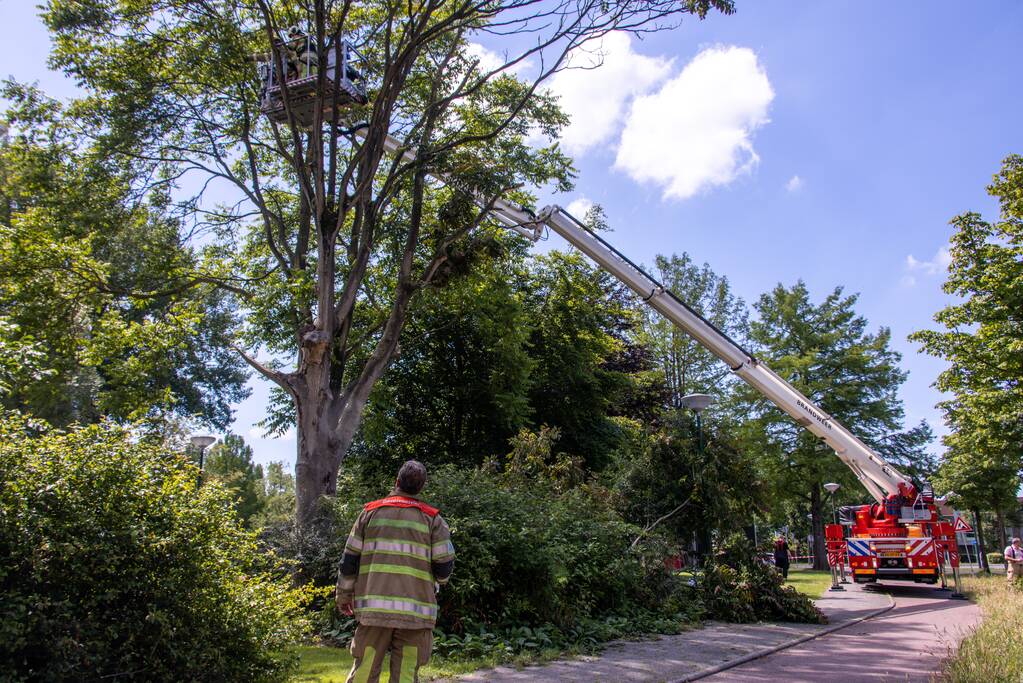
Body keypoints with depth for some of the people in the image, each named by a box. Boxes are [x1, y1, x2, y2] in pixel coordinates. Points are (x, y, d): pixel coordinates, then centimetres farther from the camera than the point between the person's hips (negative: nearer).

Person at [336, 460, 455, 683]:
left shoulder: (370, 511, 7)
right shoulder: (432, 518, 3)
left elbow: (349, 559, 7)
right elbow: (445, 565, 0)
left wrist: (344, 595, 17)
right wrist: (433, 584, 21)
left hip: (373, 608, 1)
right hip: (415, 611, -1)